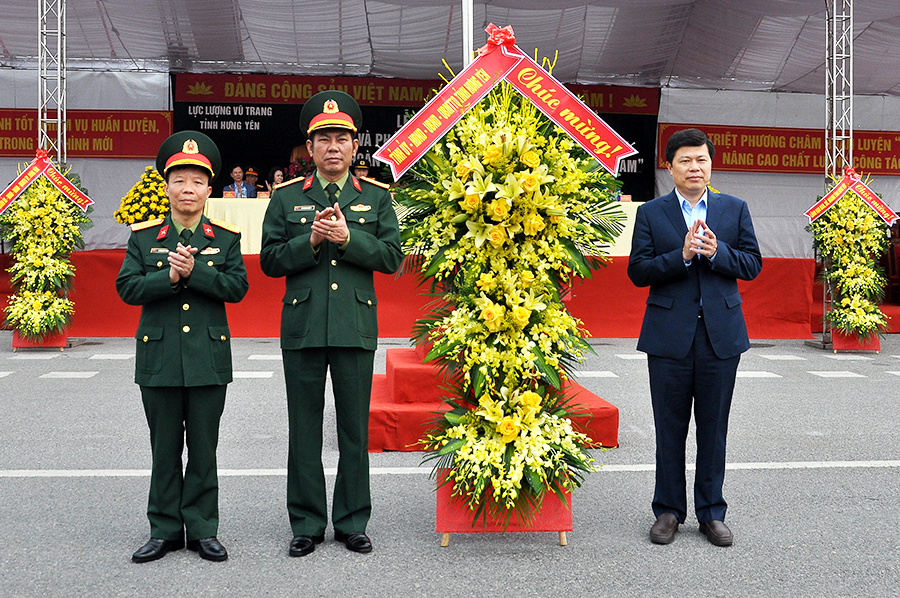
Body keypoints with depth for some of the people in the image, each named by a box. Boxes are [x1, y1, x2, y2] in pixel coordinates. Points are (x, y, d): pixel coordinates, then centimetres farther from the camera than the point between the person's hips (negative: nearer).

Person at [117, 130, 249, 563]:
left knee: (204, 449, 6)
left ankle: (202, 529, 17)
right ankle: (165, 530, 20)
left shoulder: (226, 238, 4)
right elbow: (127, 288, -2)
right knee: (165, 449, 9)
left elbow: (237, 286, -6)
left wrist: (195, 271, -17)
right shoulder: (143, 236, 6)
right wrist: (169, 277, -15)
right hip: (159, 357, 1)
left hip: (209, 358, 0)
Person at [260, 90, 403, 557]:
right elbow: (269, 260, 2)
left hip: (356, 327, 0)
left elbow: (392, 256, 0)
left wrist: (347, 238, -13)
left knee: (355, 429, 6)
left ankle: (352, 522, 19)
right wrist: (311, 241, -13)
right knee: (304, 429, 6)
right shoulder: (286, 198, 8)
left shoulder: (376, 197, 9)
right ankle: (307, 523, 18)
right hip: (302, 326, 0)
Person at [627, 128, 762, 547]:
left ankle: (711, 513, 21)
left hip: (721, 335, 1)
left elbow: (753, 264, 4)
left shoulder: (735, 209, 8)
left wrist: (717, 252, -14)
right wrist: (681, 256, -17)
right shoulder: (650, 213, 3)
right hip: (669, 335, -1)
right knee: (670, 429, 7)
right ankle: (668, 511, 20)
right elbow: (637, 271, -4)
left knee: (714, 428, 9)